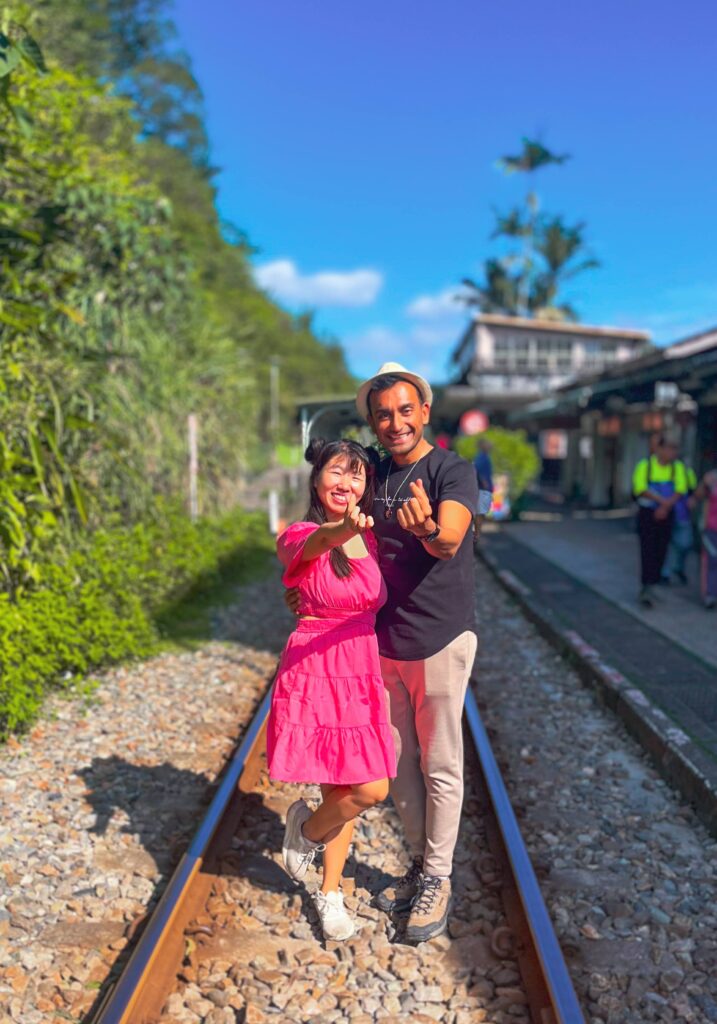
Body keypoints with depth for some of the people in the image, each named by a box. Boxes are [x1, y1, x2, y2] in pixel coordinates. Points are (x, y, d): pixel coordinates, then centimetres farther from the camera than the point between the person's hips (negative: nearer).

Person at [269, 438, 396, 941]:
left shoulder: (372, 537, 7)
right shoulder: (299, 537, -11)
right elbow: (313, 545, -37)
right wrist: (344, 530, -58)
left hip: (363, 672, 6)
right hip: (314, 672, -5)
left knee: (355, 791, 11)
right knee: (369, 789, -9)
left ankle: (330, 893, 33)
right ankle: (306, 827, 24)